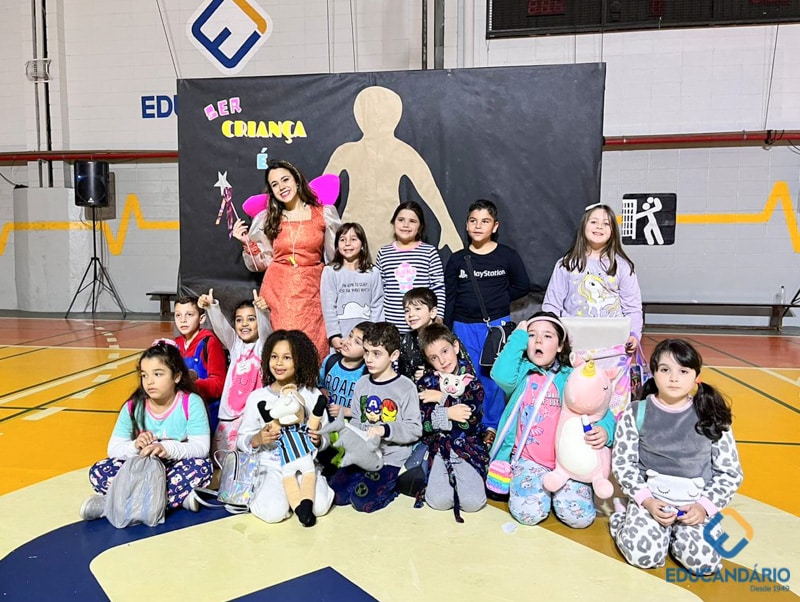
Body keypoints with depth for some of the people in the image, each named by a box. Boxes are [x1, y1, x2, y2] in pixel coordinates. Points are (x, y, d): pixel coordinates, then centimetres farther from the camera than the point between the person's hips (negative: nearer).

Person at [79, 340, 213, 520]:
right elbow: (114, 449, -6)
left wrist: (168, 448, -35)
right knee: (98, 472, -18)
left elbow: (201, 447, -19)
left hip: (176, 469, -3)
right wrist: (135, 447, -27)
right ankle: (179, 496, -26)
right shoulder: (133, 407, -6)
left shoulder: (192, 403, -14)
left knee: (202, 466, -32)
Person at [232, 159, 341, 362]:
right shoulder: (266, 219, 9)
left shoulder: (324, 214, 5)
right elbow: (262, 263, 10)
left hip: (312, 289, -1)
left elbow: (337, 256, 9)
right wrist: (246, 243, -1)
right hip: (278, 289, 1)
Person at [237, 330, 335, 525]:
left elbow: (325, 436, 5)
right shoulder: (257, 397, 1)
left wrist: (318, 441, -18)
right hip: (271, 465, 0)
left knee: (319, 506, -25)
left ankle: (297, 495, 4)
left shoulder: (312, 394, 2)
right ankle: (263, 490, 4)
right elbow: (241, 439, 4)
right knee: (273, 512, -27)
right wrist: (257, 439, -18)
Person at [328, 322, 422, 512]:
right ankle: (364, 479, 15)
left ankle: (392, 484, 7)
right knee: (336, 494, -7)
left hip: (391, 458, -5)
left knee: (363, 500, -20)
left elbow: (415, 429, -12)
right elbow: (356, 420, 13)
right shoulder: (362, 383, 7)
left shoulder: (406, 387, -10)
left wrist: (385, 430, -25)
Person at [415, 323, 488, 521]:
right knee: (439, 501, -18)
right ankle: (444, 479, 15)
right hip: (439, 449, 1)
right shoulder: (427, 383, 3)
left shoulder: (472, 381, -2)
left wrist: (443, 398, -14)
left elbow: (471, 420, -16)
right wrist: (448, 414, -18)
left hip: (468, 448, -1)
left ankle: (463, 478, 15)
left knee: (472, 502, -17)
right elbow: (423, 424, -5)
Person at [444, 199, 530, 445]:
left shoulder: (507, 256, -1)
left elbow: (523, 286, 8)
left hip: (497, 325, -1)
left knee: (493, 376, 5)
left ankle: (492, 426, 21)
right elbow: (449, 298, 4)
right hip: (464, 326, 1)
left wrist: (498, 299, -1)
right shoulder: (457, 259, 3)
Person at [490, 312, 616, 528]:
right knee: (528, 513, -21)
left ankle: (555, 487, 16)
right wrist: (518, 336, -11)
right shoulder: (521, 371, 2)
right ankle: (534, 485, 12)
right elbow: (501, 375, -22)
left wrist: (604, 430, -23)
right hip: (529, 458, -1)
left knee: (579, 516, -15)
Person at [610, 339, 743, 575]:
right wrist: (646, 500, -15)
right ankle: (623, 520, 9)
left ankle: (674, 532, 9)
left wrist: (705, 506, -12)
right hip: (649, 499, -1)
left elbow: (730, 472, 2)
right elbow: (622, 463, -2)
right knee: (644, 554, -24)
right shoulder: (636, 413, -4)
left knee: (704, 559, -24)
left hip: (695, 503, 1)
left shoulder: (711, 417, -2)